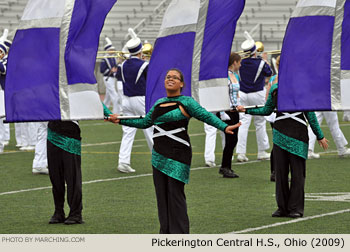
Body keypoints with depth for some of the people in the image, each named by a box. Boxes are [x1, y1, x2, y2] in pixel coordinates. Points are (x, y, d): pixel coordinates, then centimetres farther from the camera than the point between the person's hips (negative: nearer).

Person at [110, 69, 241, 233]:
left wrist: (225, 127, -24)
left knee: (175, 194, -9)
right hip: (159, 155, 6)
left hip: (178, 154, -6)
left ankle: (180, 234, -5)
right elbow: (145, 123, 26)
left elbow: (207, 116, -10)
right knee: (161, 193, 6)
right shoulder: (159, 103, 16)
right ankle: (166, 232, 14)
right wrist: (120, 121, 26)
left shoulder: (186, 102, -2)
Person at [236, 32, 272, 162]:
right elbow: (269, 73, 3)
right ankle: (262, 152, 17)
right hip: (257, 95, -3)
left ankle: (240, 152, -7)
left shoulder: (241, 62, -4)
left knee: (243, 122, 1)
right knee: (260, 122, 10)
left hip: (242, 94, 3)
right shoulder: (260, 63, -12)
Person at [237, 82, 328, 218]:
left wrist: (320, 136, 8)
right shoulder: (275, 89, 9)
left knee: (297, 172, -3)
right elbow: (267, 110, 21)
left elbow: (310, 114, 5)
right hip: (280, 134, 3)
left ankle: (296, 208, 4)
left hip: (298, 134, -3)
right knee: (280, 171, 4)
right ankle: (282, 208, 12)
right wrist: (247, 110, 13)